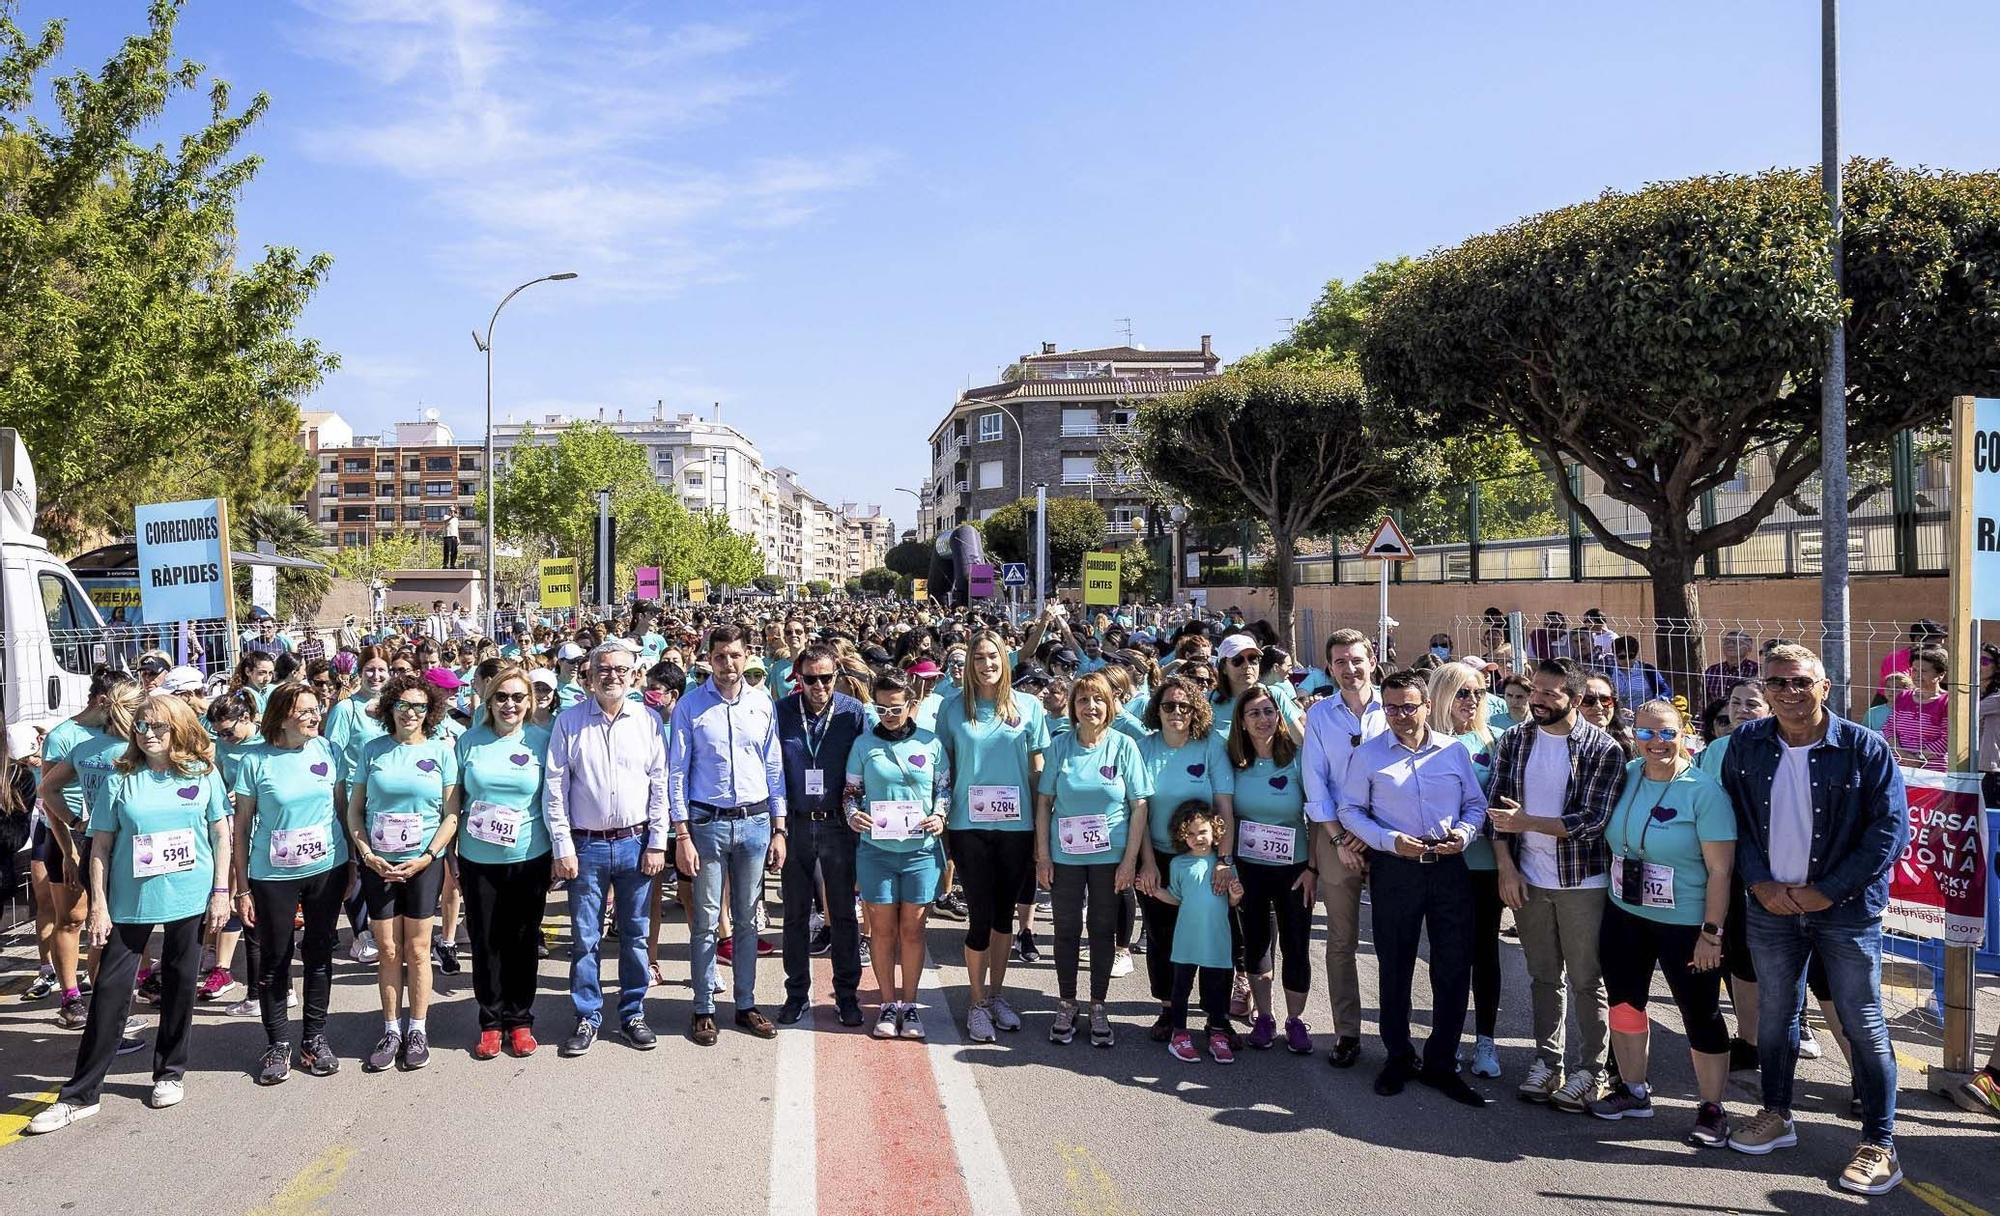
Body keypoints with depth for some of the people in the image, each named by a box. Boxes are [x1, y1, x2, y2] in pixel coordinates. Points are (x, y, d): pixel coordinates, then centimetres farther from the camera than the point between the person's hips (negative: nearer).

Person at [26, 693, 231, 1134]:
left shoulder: (203, 775, -1)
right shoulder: (121, 780, -3)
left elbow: (221, 834, 4)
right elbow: (101, 846, 0)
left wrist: (221, 890, -1)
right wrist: (98, 906, -5)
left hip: (190, 898, 1)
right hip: (130, 901, 0)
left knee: (180, 986, 11)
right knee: (110, 990, 0)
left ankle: (170, 1073, 27)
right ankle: (79, 1094, 9)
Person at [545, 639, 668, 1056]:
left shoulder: (647, 720, 2)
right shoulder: (569, 721, 0)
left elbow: (660, 787, 3)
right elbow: (554, 789, -1)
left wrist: (657, 844, -2)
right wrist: (562, 847, -5)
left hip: (636, 844, 1)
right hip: (586, 845, -1)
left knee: (634, 935, 9)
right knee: (585, 938, 5)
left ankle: (632, 1014, 22)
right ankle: (588, 1018, 19)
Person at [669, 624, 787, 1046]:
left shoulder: (762, 704, 5)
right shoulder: (690, 706, -3)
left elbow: (775, 769, 9)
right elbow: (677, 773, -2)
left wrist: (778, 829, 6)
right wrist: (682, 833, -6)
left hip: (755, 822, 3)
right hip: (707, 822, -2)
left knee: (747, 919, 11)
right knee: (706, 921, 3)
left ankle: (746, 1004, 21)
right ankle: (703, 1009, 14)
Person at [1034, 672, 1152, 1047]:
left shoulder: (1124, 745, -5)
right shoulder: (1059, 746, -2)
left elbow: (1139, 805, -5)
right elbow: (1044, 801, 2)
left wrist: (1130, 859, -8)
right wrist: (1042, 855, -3)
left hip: (1110, 856, -1)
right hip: (1065, 854, 1)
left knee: (1103, 930, 9)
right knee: (1067, 930, 9)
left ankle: (1098, 1008, 22)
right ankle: (1066, 1006, 23)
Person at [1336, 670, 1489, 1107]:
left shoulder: (1455, 751, 6)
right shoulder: (1367, 755, 0)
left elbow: (1476, 804, 12)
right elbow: (1351, 810, 0)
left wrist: (1464, 833, -9)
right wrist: (1390, 840, -14)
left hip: (1449, 869, 2)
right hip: (1393, 870, -1)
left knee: (1454, 969, 3)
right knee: (1394, 968, 9)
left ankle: (1440, 1063, 18)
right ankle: (1399, 1057, 26)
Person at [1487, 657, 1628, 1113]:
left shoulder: (1603, 750, -12)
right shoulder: (1514, 741, 1)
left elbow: (1592, 820, -18)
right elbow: (1497, 808, 2)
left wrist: (1527, 822, -21)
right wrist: (1506, 866, -6)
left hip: (1582, 882, -4)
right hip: (1527, 879, 4)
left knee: (1586, 981, 7)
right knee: (1543, 976, 15)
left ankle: (1590, 1069, 20)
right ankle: (1547, 1059, 28)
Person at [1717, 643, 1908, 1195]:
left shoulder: (1865, 748, -12)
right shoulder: (1746, 745, -1)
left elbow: (1891, 829, -11)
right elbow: (1734, 820, 5)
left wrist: (1827, 893, -14)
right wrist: (1760, 884, -8)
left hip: (1846, 909, -3)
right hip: (1771, 906, 4)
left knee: (1864, 1024, 3)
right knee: (1775, 1014, 15)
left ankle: (1879, 1145, 14)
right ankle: (1776, 1116, 32)